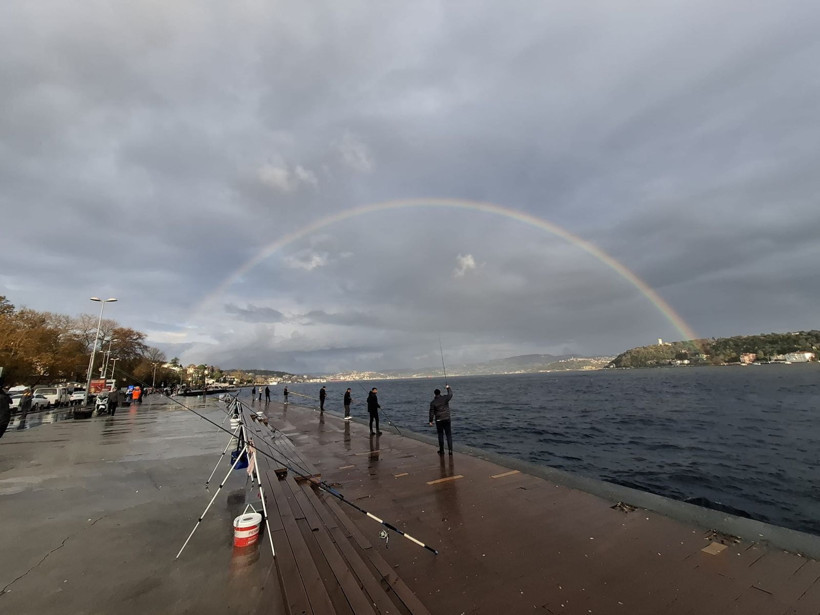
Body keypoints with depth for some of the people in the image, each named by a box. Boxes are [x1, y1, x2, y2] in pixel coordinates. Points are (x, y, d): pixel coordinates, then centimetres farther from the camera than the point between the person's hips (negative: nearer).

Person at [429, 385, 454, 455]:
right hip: (447, 419, 1)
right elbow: (450, 394, 12)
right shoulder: (445, 398, -7)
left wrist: (431, 421, 4)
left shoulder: (433, 402, -8)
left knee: (440, 434, 11)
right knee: (449, 434, 7)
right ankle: (450, 449, 3)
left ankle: (441, 450, 16)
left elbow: (431, 412, -5)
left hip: (439, 420, -1)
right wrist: (448, 388, 27)